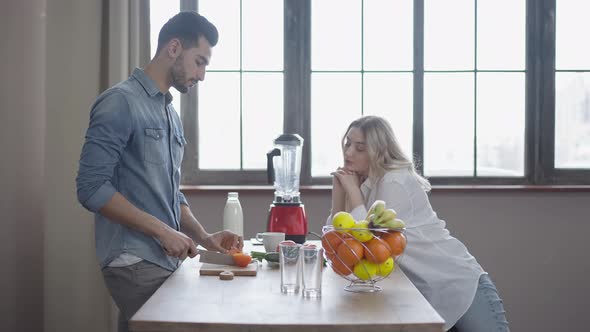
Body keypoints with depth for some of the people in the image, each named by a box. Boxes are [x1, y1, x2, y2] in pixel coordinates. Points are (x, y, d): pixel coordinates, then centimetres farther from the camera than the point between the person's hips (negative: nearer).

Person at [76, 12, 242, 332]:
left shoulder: (171, 114, 15)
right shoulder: (121, 102, -11)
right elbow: (91, 187, -18)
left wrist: (204, 237, 5)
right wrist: (162, 231, -17)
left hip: (167, 261, 8)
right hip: (136, 264, -8)